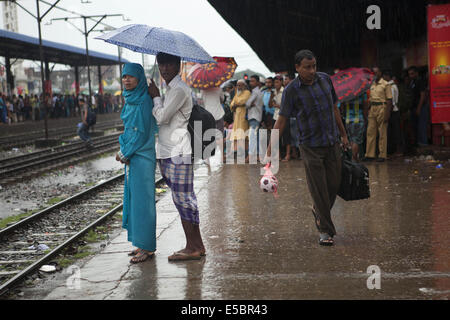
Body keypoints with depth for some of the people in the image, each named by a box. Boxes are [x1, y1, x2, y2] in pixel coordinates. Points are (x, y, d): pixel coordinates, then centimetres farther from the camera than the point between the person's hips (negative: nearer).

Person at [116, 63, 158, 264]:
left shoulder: (143, 101, -15)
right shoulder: (130, 100, 12)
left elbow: (142, 133, -17)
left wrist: (124, 154, -10)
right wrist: (123, 152, 7)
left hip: (142, 156, -9)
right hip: (131, 156, 9)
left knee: (142, 199, -5)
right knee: (133, 198, 13)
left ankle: (147, 248, 2)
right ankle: (142, 244, 21)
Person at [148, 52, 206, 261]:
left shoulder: (179, 90, -12)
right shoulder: (170, 89, 19)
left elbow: (162, 117, -15)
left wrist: (155, 96, -2)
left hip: (178, 153, -10)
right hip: (168, 152, 10)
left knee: (184, 198, -7)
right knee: (181, 199, 10)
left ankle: (195, 247, -1)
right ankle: (194, 246, 15)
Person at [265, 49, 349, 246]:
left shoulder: (325, 79, 5)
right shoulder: (291, 90, -8)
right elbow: (281, 121, -7)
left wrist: (343, 135, 19)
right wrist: (269, 151, -11)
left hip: (332, 143, 4)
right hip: (310, 146, -4)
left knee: (333, 185, 7)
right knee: (318, 189, -3)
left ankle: (319, 212, 36)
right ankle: (325, 231, 9)